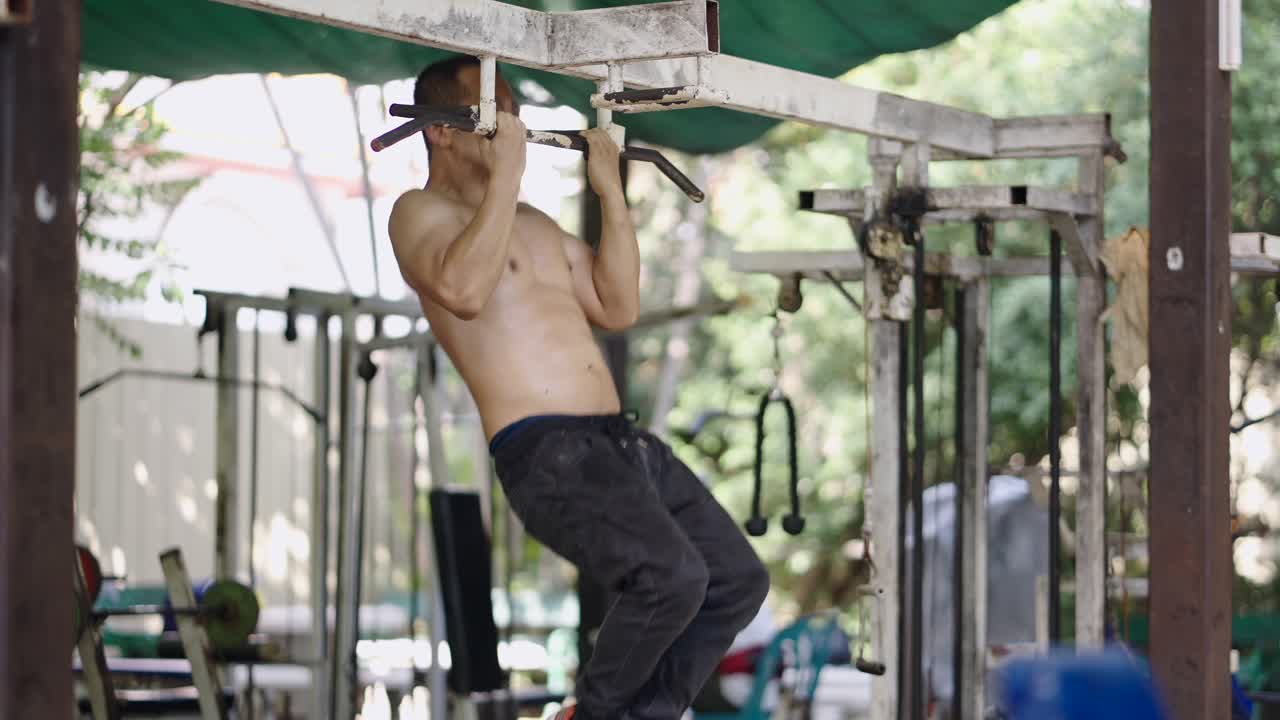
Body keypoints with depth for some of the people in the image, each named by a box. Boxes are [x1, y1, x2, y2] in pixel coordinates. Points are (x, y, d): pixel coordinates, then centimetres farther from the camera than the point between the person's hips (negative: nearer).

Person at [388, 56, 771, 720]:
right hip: (544, 450, -9)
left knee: (739, 580, 5)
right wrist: (506, 175, -19)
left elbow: (617, 308, 23)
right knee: (671, 576, -27)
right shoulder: (421, 212, -2)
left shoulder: (532, 224, 24)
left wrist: (610, 191, 21)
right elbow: (464, 291, -23)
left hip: (621, 441, 9)